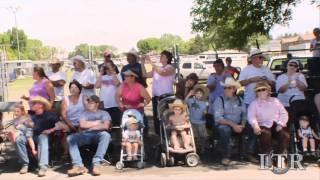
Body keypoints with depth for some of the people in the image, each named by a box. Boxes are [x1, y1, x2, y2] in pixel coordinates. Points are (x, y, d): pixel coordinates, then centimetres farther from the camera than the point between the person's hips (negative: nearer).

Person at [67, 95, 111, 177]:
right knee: (70, 138, -24)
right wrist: (97, 122, 5)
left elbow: (105, 126, -3)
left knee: (106, 135, -37)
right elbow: (82, 125, 4)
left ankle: (96, 163, -40)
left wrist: (90, 125, 2)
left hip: (98, 135, -2)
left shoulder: (104, 113, 16)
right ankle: (78, 165, -39)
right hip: (85, 135, 3)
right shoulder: (85, 113, 23)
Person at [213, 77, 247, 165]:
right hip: (224, 124, -4)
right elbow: (218, 118, -12)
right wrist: (233, 124, -20)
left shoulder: (240, 100, 12)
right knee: (225, 129, -37)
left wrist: (242, 125, -14)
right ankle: (225, 156, -24)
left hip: (238, 125, 4)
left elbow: (244, 114, 6)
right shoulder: (219, 100, -1)